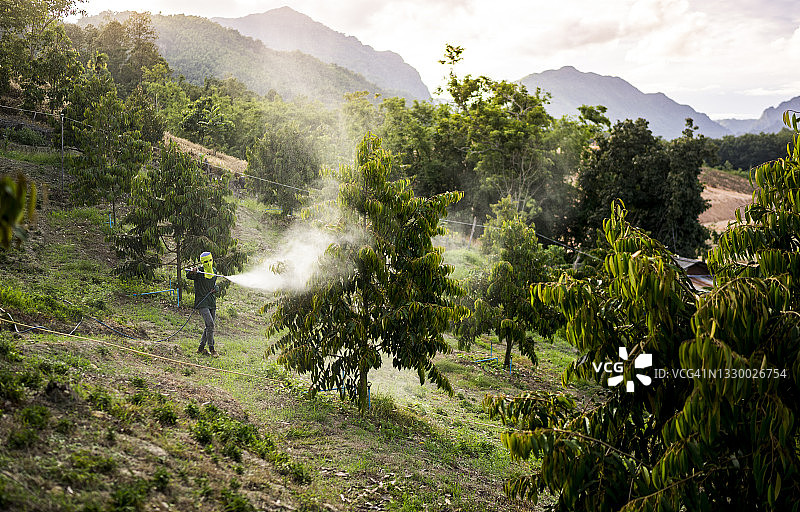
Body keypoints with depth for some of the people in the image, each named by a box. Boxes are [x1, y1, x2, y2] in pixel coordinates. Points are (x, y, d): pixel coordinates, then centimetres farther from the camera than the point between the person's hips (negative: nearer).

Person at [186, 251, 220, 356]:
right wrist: (192, 272, -45)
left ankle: (201, 348, 21)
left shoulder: (214, 272, 11)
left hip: (212, 303, 7)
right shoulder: (199, 272, -8)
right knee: (210, 324, -18)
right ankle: (211, 348, -7)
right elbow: (189, 275, -23)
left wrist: (215, 289, 2)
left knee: (210, 327, 9)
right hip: (202, 303, -7)